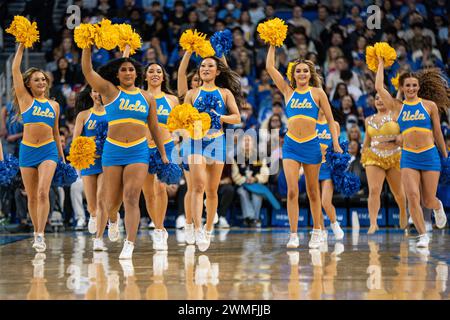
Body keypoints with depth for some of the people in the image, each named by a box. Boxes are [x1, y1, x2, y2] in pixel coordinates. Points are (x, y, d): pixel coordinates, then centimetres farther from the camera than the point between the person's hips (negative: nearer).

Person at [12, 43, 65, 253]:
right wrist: (22, 45, 0)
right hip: (27, 151, 0)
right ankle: (36, 232, 20)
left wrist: (62, 156, 22)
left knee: (43, 192, -16)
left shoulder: (54, 105, 10)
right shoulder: (25, 99, 4)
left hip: (48, 151, 0)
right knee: (32, 197, 6)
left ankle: (40, 235, -19)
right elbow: (15, 70, -1)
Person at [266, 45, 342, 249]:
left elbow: (330, 119, 5)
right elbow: (270, 67, 8)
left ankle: (317, 232, 21)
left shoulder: (317, 93, 4)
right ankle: (293, 235, -10)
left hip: (311, 145, -1)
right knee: (292, 191, -10)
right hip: (291, 145, 1)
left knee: (313, 192, 8)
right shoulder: (288, 91, 9)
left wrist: (336, 143, -3)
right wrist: (272, 45, 9)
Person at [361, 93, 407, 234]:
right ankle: (373, 223, -18)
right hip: (374, 157, 2)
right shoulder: (369, 120, 13)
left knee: (397, 191, 14)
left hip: (394, 157, -2)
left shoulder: (395, 116, -1)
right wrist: (363, 155, 21)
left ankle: (403, 212, 43)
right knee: (374, 190, -15)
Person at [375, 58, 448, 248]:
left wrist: (445, 156, 15)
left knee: (428, 201, 2)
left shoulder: (430, 105, 3)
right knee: (413, 196, -13)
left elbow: (437, 133, 10)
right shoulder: (396, 107, 5)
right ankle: (423, 235, -2)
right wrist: (381, 65, 9)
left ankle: (438, 207, 40)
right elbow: (379, 87, -2)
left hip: (430, 155, -1)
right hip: (408, 157, 1)